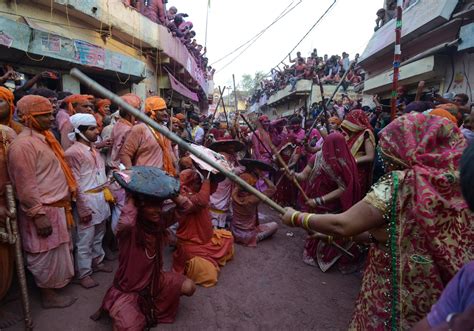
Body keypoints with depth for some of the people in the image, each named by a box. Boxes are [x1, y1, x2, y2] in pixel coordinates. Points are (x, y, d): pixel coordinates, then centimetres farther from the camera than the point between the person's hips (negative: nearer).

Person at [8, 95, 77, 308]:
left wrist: (64, 201, 21)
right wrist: (39, 215, -22)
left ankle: (55, 285, 40)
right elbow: (26, 186, -23)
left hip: (56, 207, 9)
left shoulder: (43, 137, 11)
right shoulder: (24, 144, -19)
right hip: (42, 211, -9)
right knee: (47, 255, 6)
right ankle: (48, 295, 24)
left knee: (56, 252, 22)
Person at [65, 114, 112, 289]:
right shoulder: (73, 152, -15)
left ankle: (97, 261, 38)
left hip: (101, 198, 8)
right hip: (87, 201, -8)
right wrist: (83, 209, -16)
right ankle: (84, 273, 18)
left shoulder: (94, 149, 10)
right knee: (85, 239, 4)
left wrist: (108, 193, 15)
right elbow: (75, 184, -16)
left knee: (98, 235, 21)